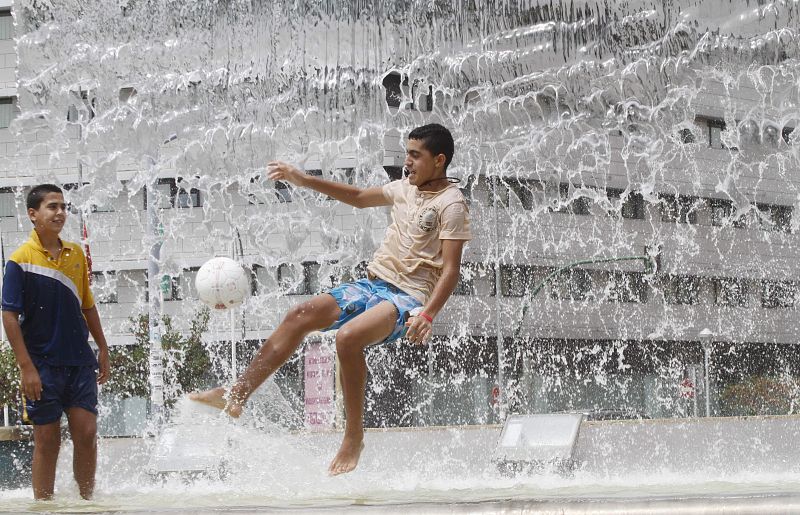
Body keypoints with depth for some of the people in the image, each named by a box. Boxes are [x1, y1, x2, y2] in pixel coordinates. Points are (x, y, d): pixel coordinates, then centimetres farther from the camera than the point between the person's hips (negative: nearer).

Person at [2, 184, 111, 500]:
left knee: (87, 433, 0)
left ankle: (87, 500, 10)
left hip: (80, 362, 4)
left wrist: (103, 350, 16)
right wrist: (26, 368, -15)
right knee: (47, 440, 0)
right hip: (43, 365, -4)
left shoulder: (76, 254, 8)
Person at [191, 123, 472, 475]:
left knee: (348, 336, -32)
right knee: (299, 316, -4)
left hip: (408, 297, -8)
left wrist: (428, 315, -28)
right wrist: (303, 180, 25)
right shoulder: (406, 188, 14)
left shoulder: (451, 204, -10)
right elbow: (360, 197, 30)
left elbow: (451, 270, -16)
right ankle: (236, 397, -2)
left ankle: (354, 437, -18)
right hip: (373, 284, 8)